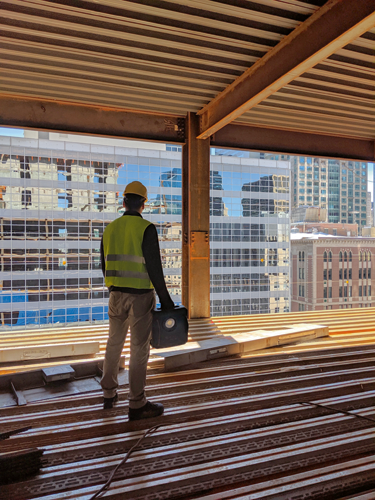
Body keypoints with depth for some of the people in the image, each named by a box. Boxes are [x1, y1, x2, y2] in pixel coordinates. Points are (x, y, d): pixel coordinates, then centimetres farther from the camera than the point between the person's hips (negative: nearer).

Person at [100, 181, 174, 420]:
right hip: (141, 295, -5)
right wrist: (165, 299, -9)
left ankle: (109, 394, 31)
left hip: (116, 294, 6)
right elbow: (154, 267, -15)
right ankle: (137, 405, 10)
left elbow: (105, 266, 13)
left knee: (115, 343, 19)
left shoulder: (110, 229, 7)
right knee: (139, 349, 2)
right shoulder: (146, 229, -11)